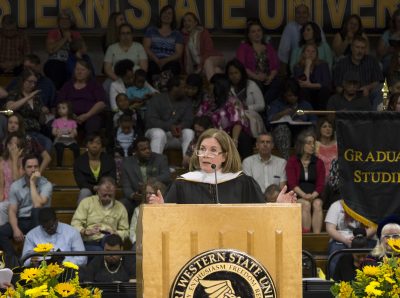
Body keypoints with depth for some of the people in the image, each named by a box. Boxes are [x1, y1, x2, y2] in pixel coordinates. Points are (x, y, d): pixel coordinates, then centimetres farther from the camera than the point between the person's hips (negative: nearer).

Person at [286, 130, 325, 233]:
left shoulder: (318, 163, 13)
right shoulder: (292, 162, 6)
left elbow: (320, 185, 4)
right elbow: (292, 183, -4)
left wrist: (313, 196, -17)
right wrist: (304, 195, -20)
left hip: (314, 196, 2)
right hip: (297, 197, -2)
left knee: (317, 203, -31)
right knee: (305, 204, -33)